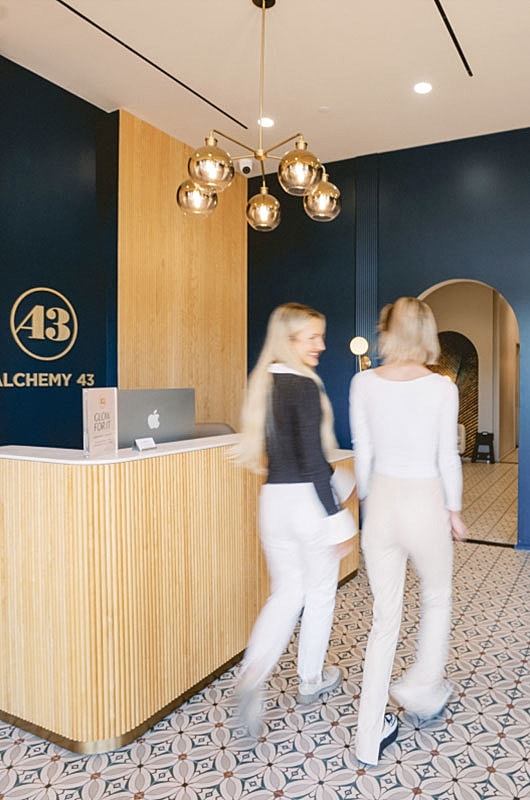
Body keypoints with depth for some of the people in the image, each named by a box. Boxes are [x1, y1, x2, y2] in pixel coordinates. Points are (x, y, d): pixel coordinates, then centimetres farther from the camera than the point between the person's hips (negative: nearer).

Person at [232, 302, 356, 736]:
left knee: (287, 592, 17)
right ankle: (311, 680, 33)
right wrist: (336, 519, -15)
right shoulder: (306, 386, -17)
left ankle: (253, 675, 2)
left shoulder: (264, 383, 7)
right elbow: (313, 461, -21)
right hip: (308, 500, -6)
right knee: (320, 592, 15)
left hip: (273, 499, 7)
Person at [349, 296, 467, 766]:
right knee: (437, 598, 28)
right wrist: (454, 510, 9)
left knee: (384, 617, 14)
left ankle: (371, 736, 22)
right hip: (425, 502, -3)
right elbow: (447, 457, -6)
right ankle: (424, 686, 38)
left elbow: (363, 453, 1)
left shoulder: (364, 384, -5)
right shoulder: (442, 389, -12)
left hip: (382, 502, 3)